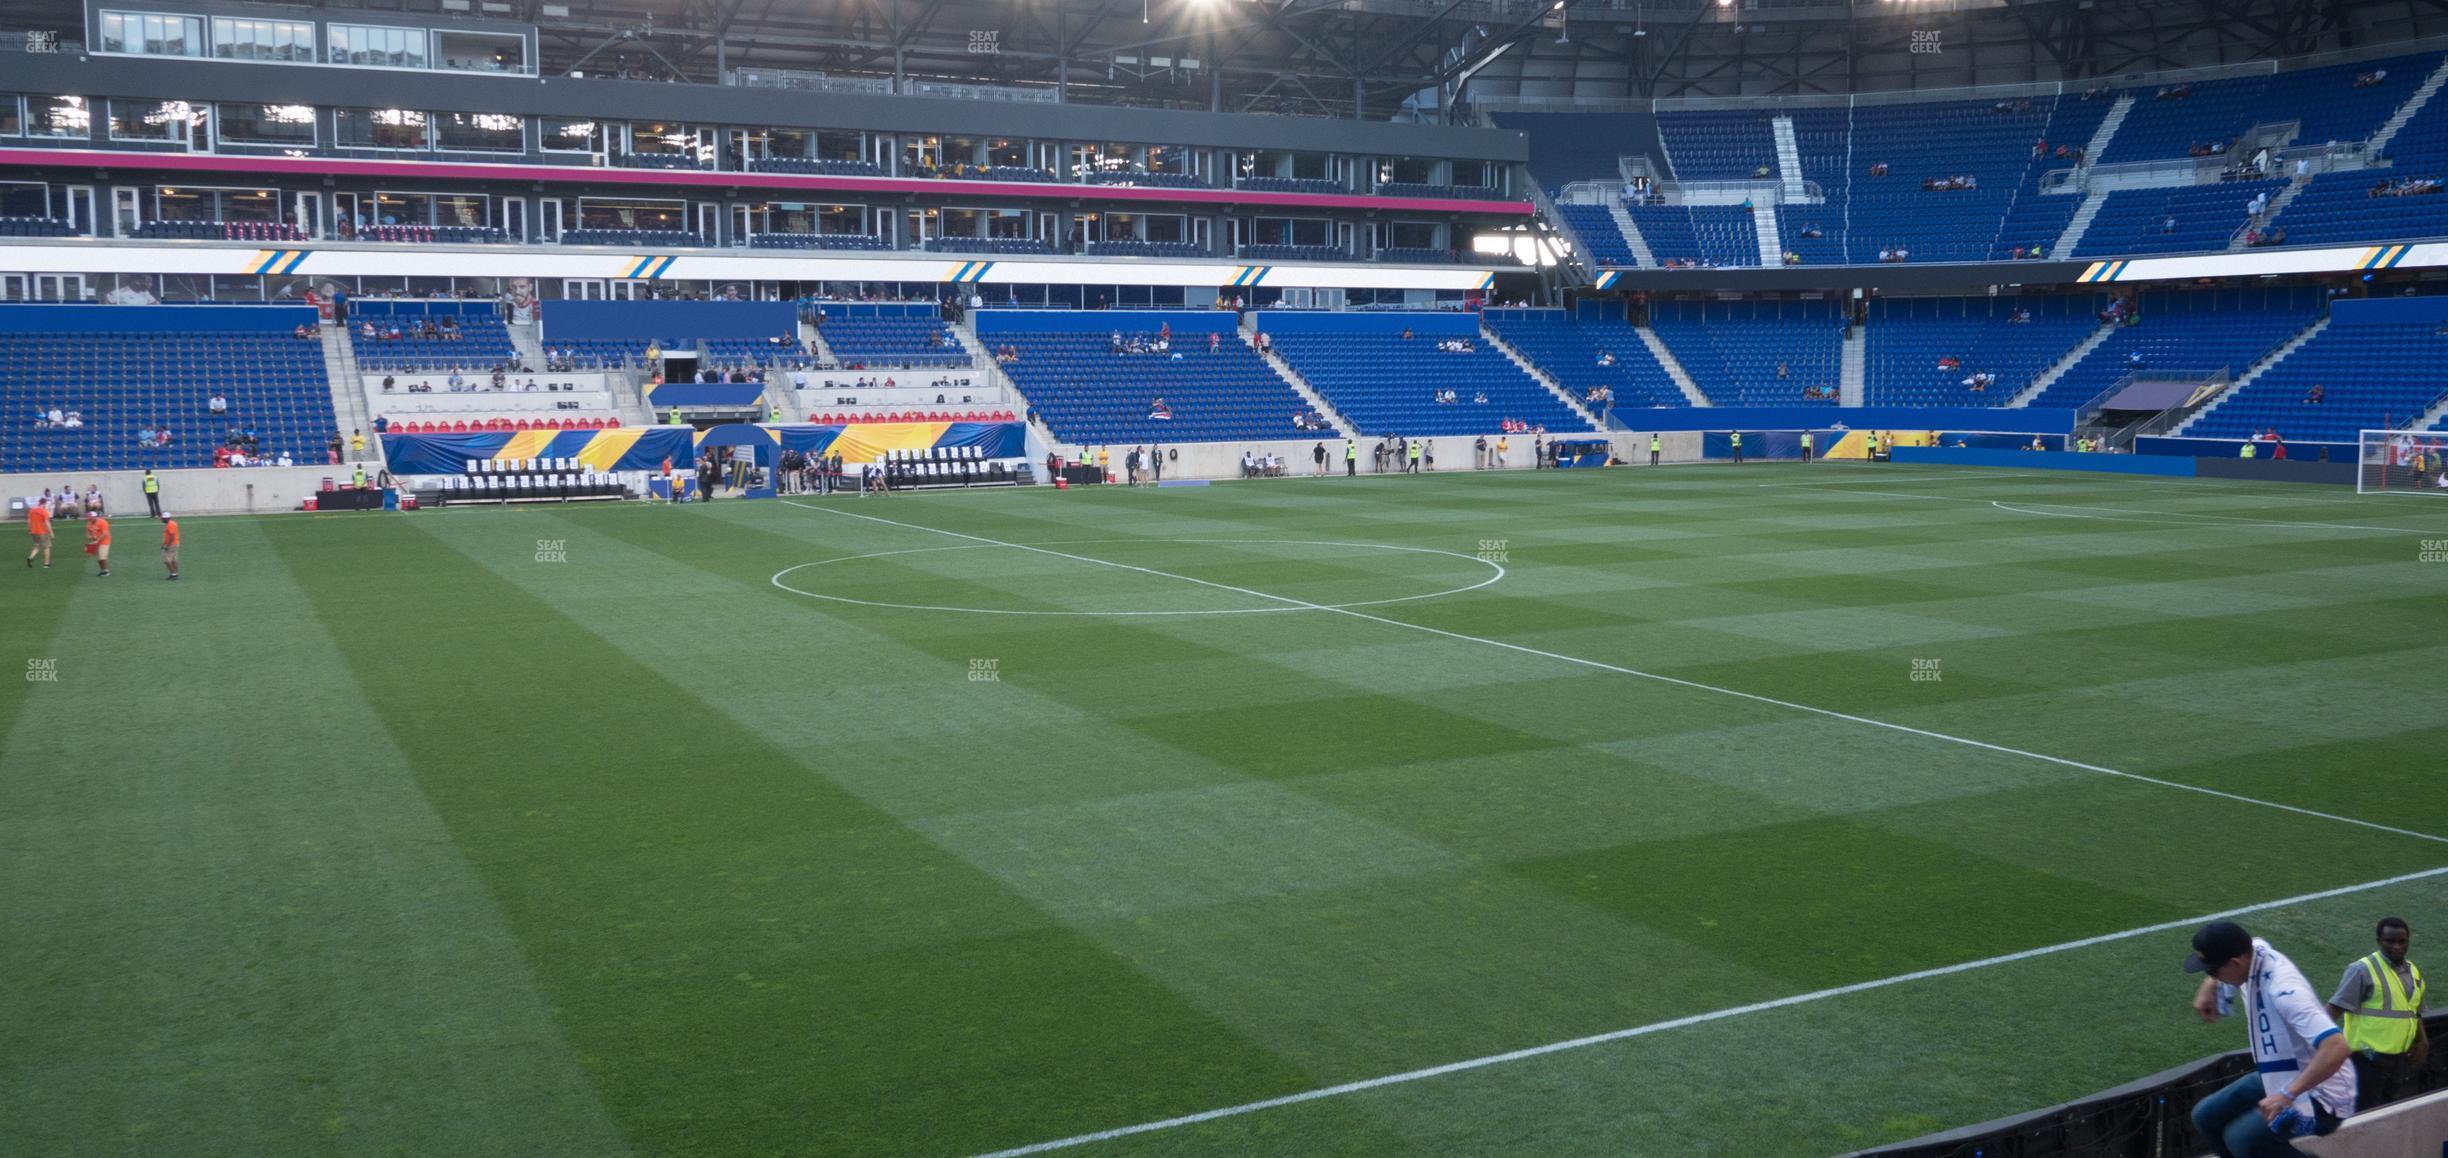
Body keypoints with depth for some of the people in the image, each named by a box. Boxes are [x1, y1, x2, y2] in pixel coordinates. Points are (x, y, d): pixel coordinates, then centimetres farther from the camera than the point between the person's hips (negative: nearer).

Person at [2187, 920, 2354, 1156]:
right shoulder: (2252, 950, -7)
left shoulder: (2282, 989, -33)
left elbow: (2336, 1047, -43)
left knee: (2241, 1138, -25)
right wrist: (2209, 987, 6)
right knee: (2206, 1116, 9)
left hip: (2321, 1095, -9)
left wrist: (2287, 1095, -42)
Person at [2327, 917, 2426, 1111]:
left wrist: (2423, 1039, 7)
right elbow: (2336, 1008, -16)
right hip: (2370, 1058, -7)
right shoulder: (2363, 970, -12)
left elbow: (2415, 1012, 24)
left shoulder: (2414, 972, 11)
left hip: (2404, 1058, 7)